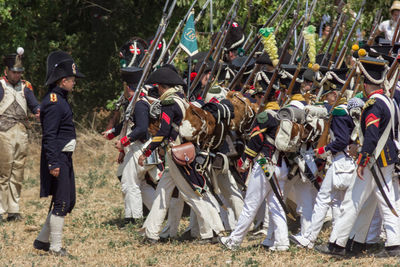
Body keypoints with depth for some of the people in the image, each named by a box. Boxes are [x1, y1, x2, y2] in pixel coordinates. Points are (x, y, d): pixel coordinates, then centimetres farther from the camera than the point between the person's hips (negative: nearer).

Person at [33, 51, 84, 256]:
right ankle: (55, 247, 2)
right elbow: (49, 136, -22)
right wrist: (53, 163, -25)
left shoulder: (60, 100, 15)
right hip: (58, 158, -11)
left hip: (65, 158, 11)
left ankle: (42, 240, 21)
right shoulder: (54, 103, -17)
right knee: (61, 203, -5)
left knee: (68, 202, 14)